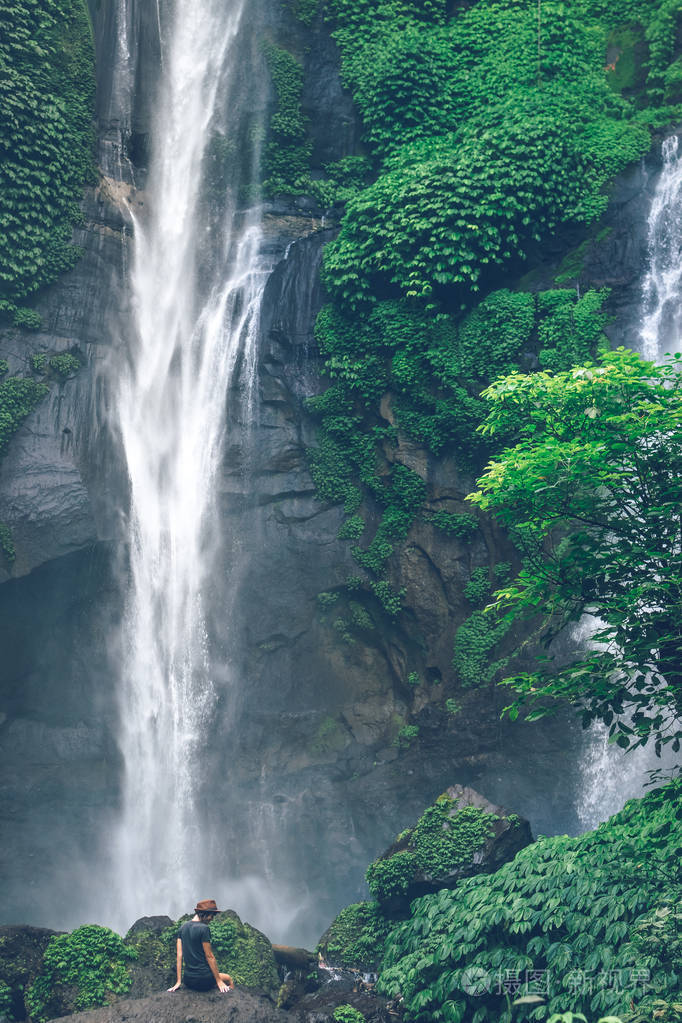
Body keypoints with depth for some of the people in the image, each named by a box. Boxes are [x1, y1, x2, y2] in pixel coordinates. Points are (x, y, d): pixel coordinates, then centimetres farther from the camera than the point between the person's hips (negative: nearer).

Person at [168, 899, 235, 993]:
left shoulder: (182, 927, 5)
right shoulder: (203, 929, -16)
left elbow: (179, 954, 5)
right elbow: (209, 956, -12)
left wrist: (179, 982, 7)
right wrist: (219, 981, -4)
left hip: (188, 981, 6)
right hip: (203, 980, -6)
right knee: (229, 979, 22)